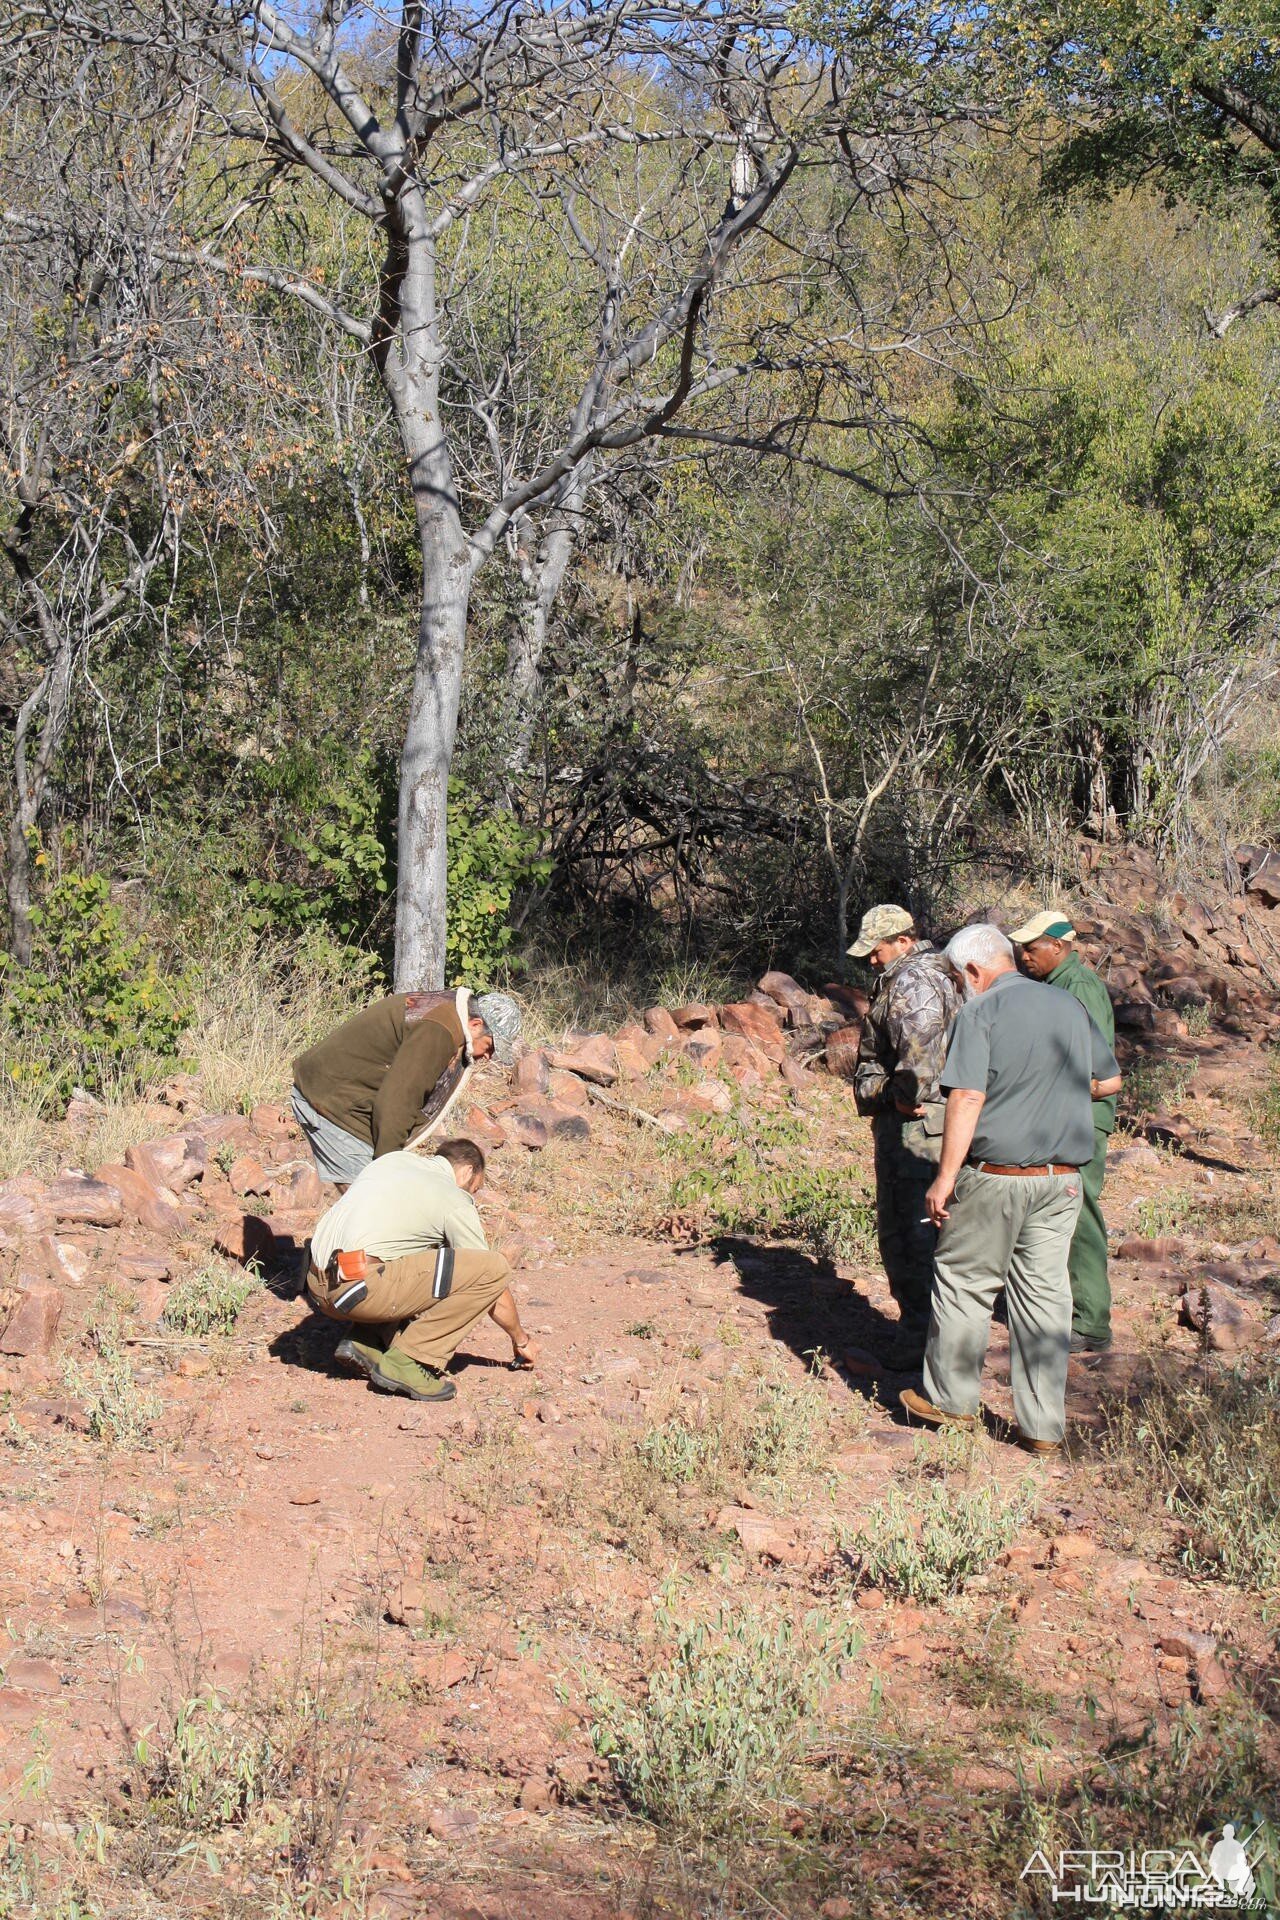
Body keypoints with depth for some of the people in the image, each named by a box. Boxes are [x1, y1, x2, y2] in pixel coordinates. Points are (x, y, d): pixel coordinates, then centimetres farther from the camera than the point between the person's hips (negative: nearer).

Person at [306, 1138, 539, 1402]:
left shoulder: (392, 1159, 24)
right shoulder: (456, 1201, 7)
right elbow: (495, 1284, 12)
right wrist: (521, 1341, 26)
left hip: (318, 1286, 8)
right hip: (360, 1288, -8)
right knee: (494, 1269, -6)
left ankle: (366, 1340, 12)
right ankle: (407, 1361, -7)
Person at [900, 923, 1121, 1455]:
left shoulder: (980, 1013, -9)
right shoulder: (1070, 1007, 9)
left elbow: (968, 1098, -18)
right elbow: (1109, 1081, 18)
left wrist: (945, 1178, -15)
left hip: (994, 1175, -5)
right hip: (1062, 1179, 5)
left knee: (964, 1283, 10)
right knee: (1045, 1293, 9)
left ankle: (950, 1400, 20)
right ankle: (1043, 1426, 11)